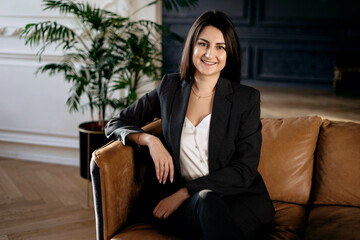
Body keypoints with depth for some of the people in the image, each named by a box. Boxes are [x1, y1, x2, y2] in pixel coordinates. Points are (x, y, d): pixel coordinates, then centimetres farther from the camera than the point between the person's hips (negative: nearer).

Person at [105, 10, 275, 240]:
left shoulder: (246, 98, 2)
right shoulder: (170, 87, 10)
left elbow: (245, 170, -3)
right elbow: (116, 124, 15)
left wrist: (185, 192, -9)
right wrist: (150, 139, -7)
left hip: (240, 199, -1)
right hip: (187, 205, 1)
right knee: (206, 199, -36)